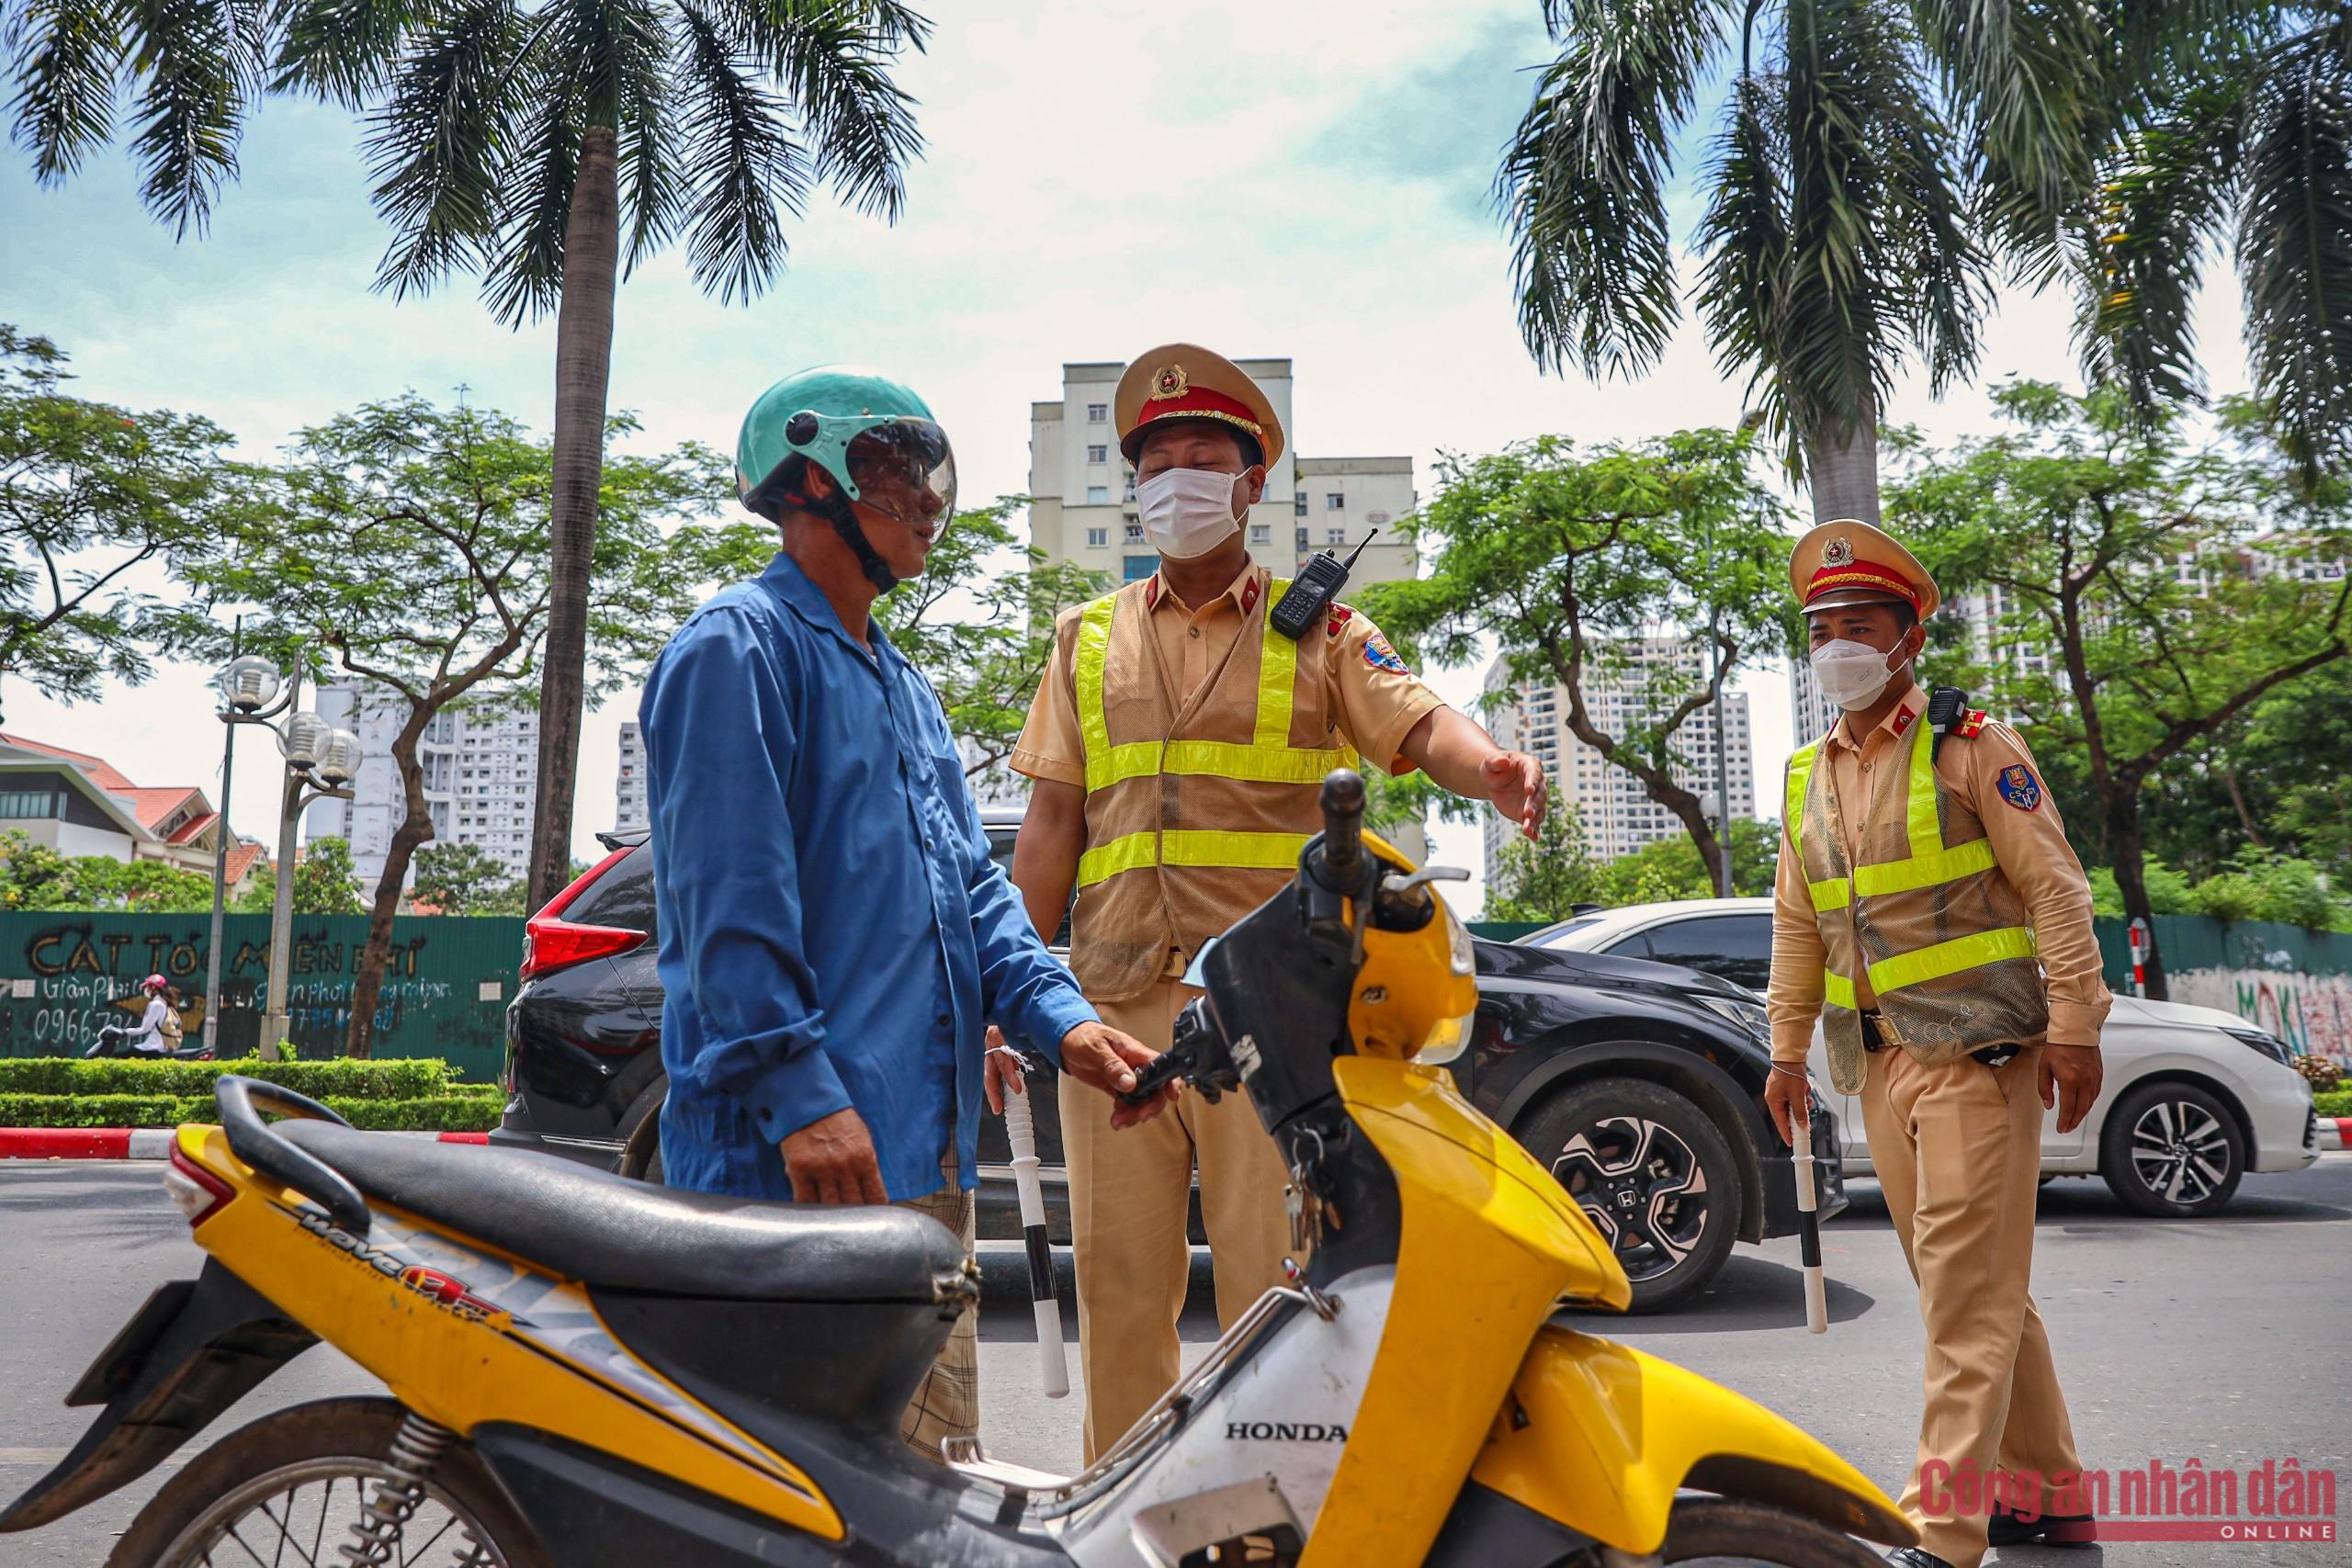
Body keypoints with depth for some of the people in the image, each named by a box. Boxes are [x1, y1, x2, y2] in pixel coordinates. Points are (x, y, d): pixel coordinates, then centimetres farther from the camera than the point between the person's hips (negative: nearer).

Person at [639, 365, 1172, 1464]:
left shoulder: (907, 691, 23)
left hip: (927, 1152, 9)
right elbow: (727, 893, -16)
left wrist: (1059, 1021, 2)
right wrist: (800, 1094, -22)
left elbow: (971, 884, 18)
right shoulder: (739, 644, -6)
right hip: (796, 1162, -9)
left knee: (925, 1446, 16)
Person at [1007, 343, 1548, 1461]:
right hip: (1114, 1002, 3)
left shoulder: (1318, 632, 11)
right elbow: (1050, 825, 14)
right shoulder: (1090, 638, 18)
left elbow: (1416, 720, -6)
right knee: (1117, 1281, 9)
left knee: (1271, 1278, 0)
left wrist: (1489, 767, -29)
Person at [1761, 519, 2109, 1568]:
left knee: (1969, 1293, -7)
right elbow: (1797, 928, 18)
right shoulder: (1808, 778, 15)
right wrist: (1787, 1049, 15)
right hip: (1878, 1064, 7)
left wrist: (2074, 1029, -13)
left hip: (1978, 1054, -6)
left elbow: (2055, 888, -7)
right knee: (1974, 1289, 14)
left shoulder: (1969, 747, -3)